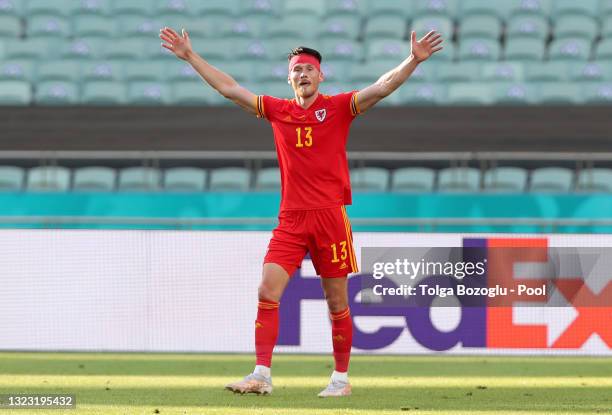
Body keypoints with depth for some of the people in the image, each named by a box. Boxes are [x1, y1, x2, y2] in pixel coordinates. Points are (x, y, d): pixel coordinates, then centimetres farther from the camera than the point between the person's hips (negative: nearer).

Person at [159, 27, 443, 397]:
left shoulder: (338, 108, 1)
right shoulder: (278, 111, 10)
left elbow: (383, 87, -8)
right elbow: (229, 88, 13)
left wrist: (414, 60, -22)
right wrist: (191, 56, 12)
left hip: (330, 215, -2)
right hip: (290, 218, 3)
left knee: (337, 303, 4)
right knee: (267, 292, -10)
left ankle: (341, 378, 15)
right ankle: (262, 375, -10)